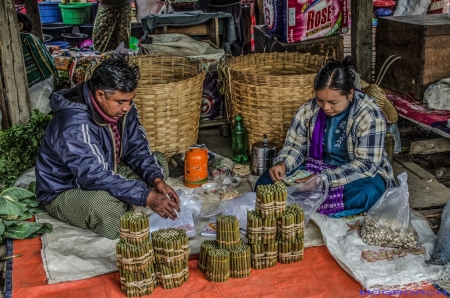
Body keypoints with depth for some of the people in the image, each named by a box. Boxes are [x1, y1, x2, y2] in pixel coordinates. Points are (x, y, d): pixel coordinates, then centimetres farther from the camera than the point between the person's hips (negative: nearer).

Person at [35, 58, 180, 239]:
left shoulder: (123, 108, -9)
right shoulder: (74, 124, -33)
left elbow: (138, 148, -2)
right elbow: (94, 177, -40)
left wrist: (157, 181, -21)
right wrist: (147, 196, -42)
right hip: (64, 192, -8)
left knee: (159, 162, 3)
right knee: (106, 205, -39)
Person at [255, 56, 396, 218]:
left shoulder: (370, 116, -20)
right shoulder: (308, 110, -8)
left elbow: (367, 164, -23)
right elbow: (295, 146, 2)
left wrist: (325, 178, -32)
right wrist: (282, 164, -22)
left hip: (355, 176, -4)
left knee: (368, 193, -39)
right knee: (266, 181, -15)